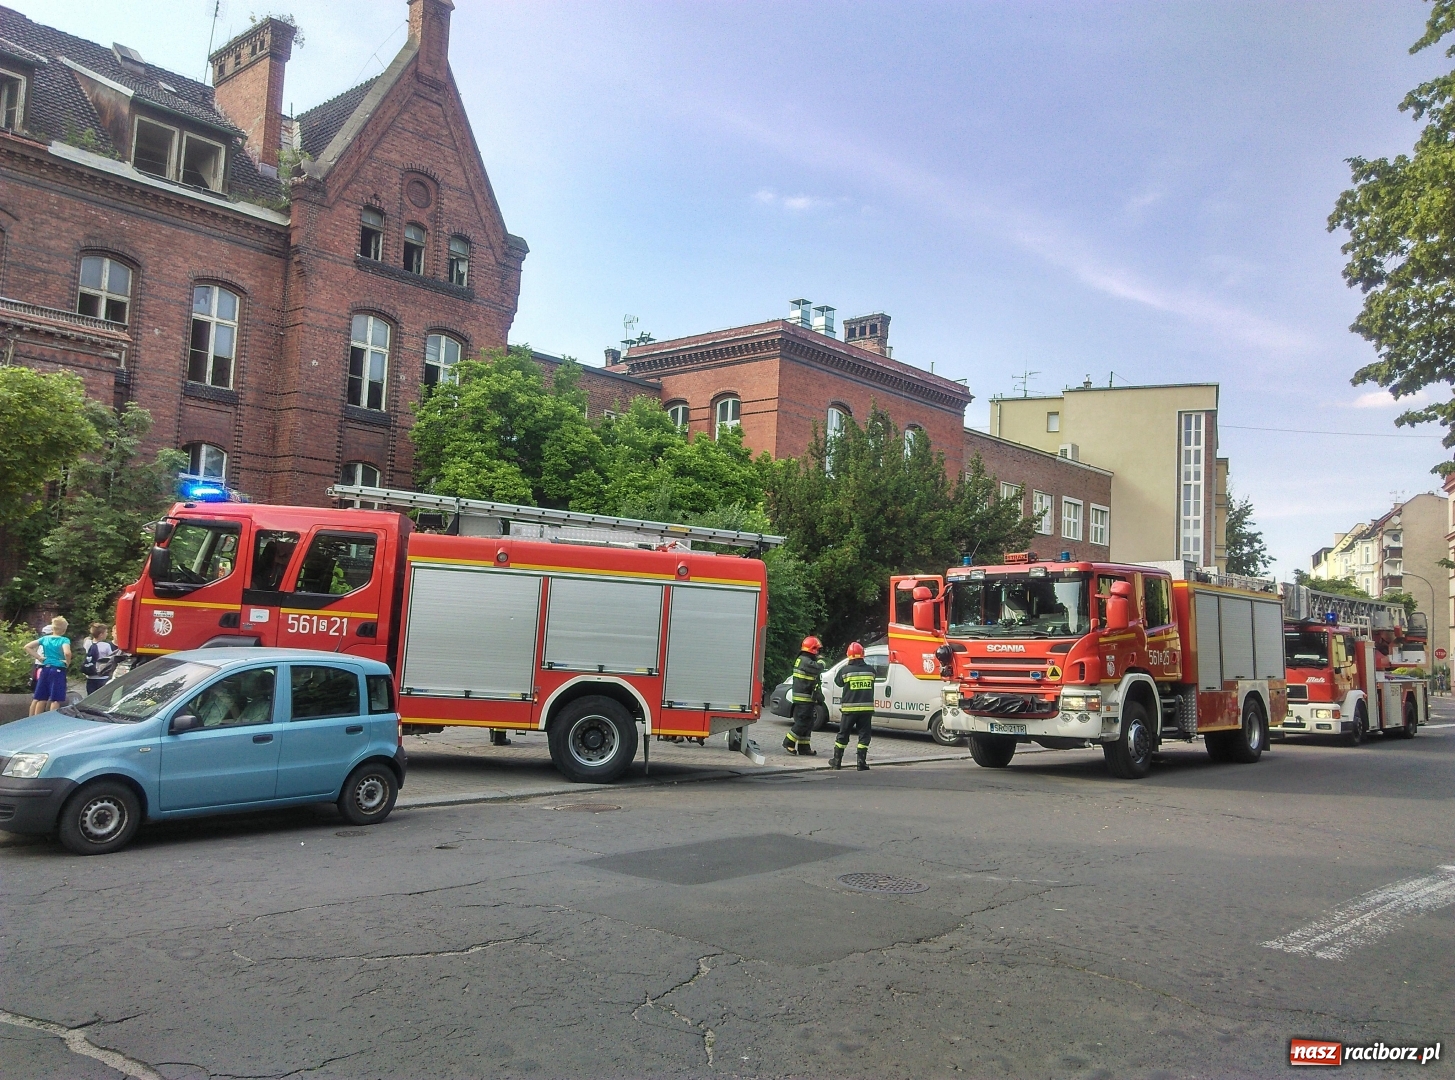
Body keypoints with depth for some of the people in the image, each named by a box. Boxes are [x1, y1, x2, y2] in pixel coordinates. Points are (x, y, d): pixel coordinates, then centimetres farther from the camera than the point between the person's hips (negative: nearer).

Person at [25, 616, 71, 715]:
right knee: (55, 700, -2)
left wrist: (39, 657, 7)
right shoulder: (64, 640, -9)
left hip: (45, 670, 6)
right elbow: (67, 653, -28)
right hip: (58, 671, -6)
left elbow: (27, 647, 7)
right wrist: (67, 662, -9)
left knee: (39, 698, 14)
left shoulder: (44, 638, 7)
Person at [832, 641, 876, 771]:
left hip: (849, 708, -1)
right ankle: (861, 762, 4)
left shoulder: (845, 670, -9)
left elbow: (838, 681, 7)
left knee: (843, 735, 11)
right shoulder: (870, 670, -2)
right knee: (864, 735, 8)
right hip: (866, 708, 1)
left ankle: (837, 761, 17)